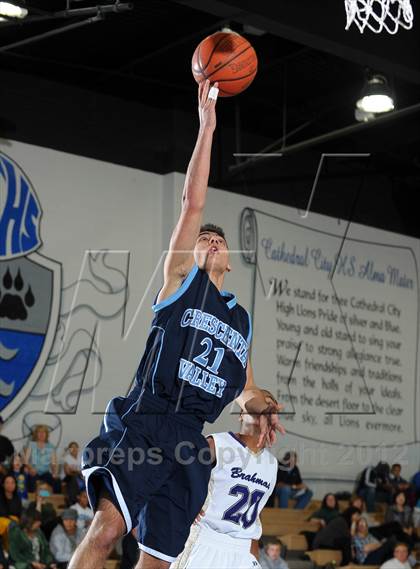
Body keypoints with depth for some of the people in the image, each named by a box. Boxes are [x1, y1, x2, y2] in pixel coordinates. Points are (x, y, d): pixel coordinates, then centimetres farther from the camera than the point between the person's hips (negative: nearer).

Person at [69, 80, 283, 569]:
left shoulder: (242, 319, 27)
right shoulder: (182, 277, 12)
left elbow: (244, 388, 36)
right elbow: (193, 203, 3)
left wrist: (262, 409, 13)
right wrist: (206, 127, 1)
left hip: (192, 439, 5)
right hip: (144, 421, -5)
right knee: (108, 527, -25)